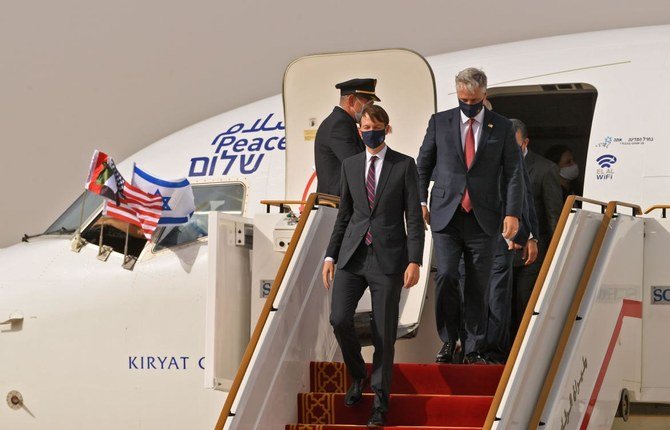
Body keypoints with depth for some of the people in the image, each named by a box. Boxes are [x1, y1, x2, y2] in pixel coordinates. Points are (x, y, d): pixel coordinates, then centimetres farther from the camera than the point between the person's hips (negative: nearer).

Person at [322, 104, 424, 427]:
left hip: (387, 258, -3)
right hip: (352, 255, 3)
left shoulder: (404, 166, 1)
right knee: (339, 319, -11)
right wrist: (330, 255, 9)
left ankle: (380, 400, 13)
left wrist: (414, 261, -10)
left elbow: (414, 216, -1)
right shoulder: (350, 165, 12)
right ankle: (358, 376, 15)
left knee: (384, 332, 0)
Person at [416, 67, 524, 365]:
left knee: (478, 286, 3)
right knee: (445, 276, -12)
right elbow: (423, 164, 14)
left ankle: (474, 349, 11)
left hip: (483, 218, 0)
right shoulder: (439, 122, 6)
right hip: (446, 216, 0)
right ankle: (448, 340, 6)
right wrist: (420, 201, 4)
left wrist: (513, 213, -6)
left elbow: (513, 173, 3)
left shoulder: (502, 127, 5)